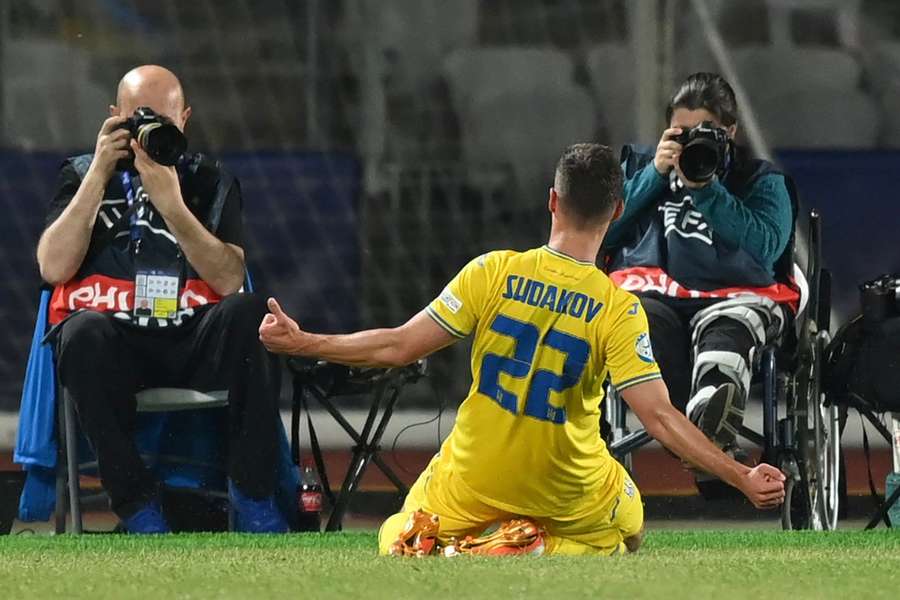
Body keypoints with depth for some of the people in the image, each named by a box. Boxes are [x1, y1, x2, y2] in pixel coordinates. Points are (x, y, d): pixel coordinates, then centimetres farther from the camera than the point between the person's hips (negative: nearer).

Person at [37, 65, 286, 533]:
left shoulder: (209, 181, 15)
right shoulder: (80, 175, 15)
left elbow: (229, 280, -3)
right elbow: (53, 268, -3)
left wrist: (171, 203, -14)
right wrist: (99, 175, -4)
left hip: (193, 345, 1)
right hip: (113, 352, -1)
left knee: (249, 313, -30)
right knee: (84, 331, -36)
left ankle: (252, 494, -24)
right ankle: (137, 505, -28)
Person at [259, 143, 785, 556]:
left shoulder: (494, 272, -12)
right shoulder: (618, 309, -15)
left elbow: (399, 348, -10)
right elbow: (660, 416, -20)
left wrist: (301, 343, 2)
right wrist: (742, 478, -14)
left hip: (473, 486, 1)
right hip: (568, 498, -1)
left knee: (399, 539, 30)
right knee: (629, 529, 31)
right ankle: (547, 550, -2)